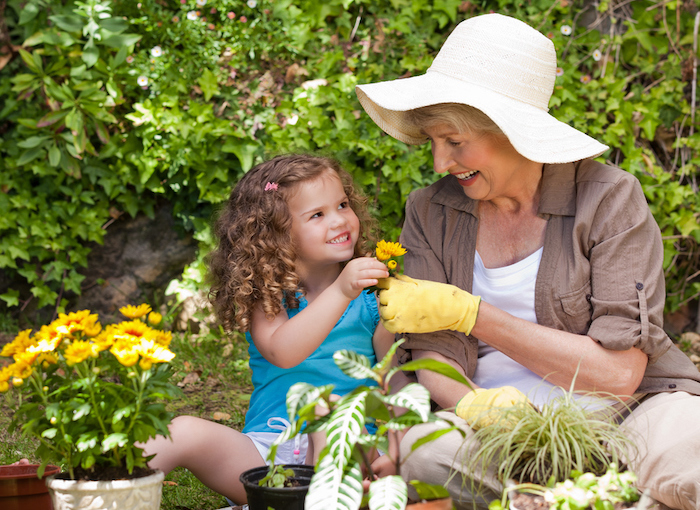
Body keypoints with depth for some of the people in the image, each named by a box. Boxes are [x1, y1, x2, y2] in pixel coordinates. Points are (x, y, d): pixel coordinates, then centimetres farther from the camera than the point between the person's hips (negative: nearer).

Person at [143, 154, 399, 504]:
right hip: (267, 450, 1)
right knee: (187, 432, -24)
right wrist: (340, 293, -26)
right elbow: (282, 352, -17)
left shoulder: (369, 298, 9)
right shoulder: (265, 295, 5)